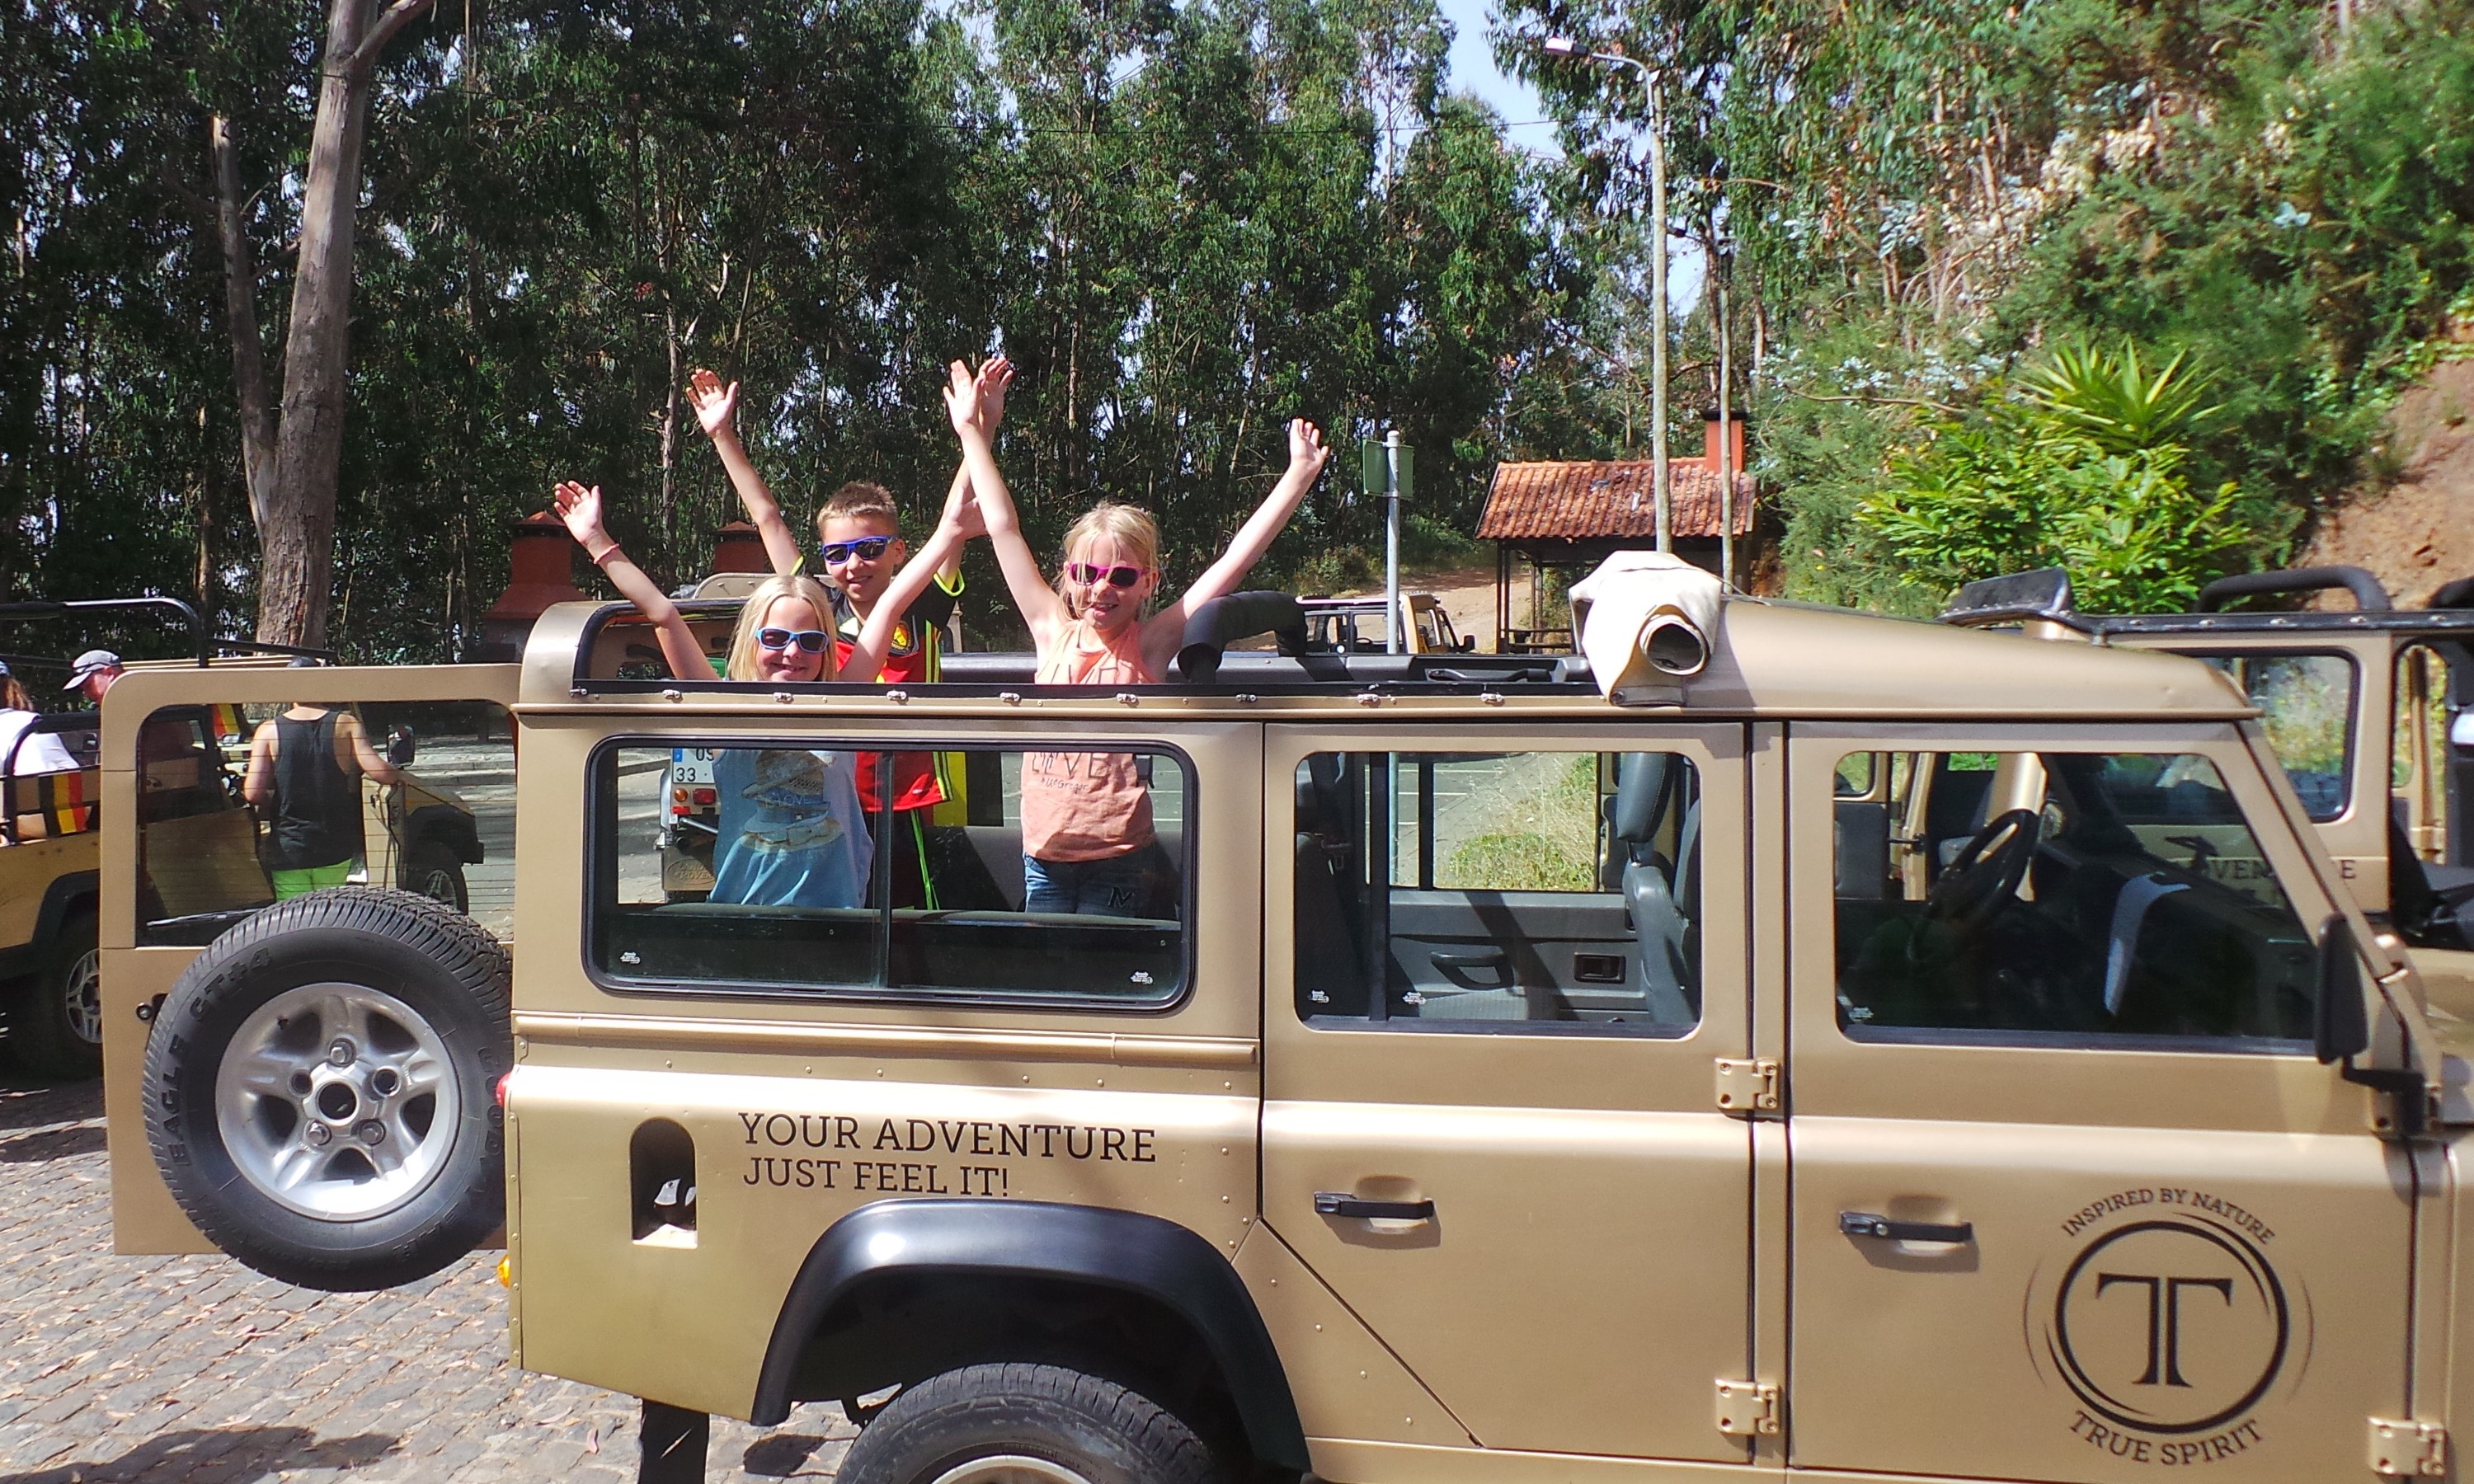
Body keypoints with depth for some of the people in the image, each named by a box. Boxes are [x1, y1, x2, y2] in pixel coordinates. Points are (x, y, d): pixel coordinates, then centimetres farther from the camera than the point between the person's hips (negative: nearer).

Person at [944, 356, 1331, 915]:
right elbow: (1003, 528, 8)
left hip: (1120, 860, -3)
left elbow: (1236, 558, -5)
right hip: (1044, 859, 3)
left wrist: (1299, 476, -6)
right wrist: (973, 432, 11)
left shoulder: (1149, 644, -3)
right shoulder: (1054, 632, 4)